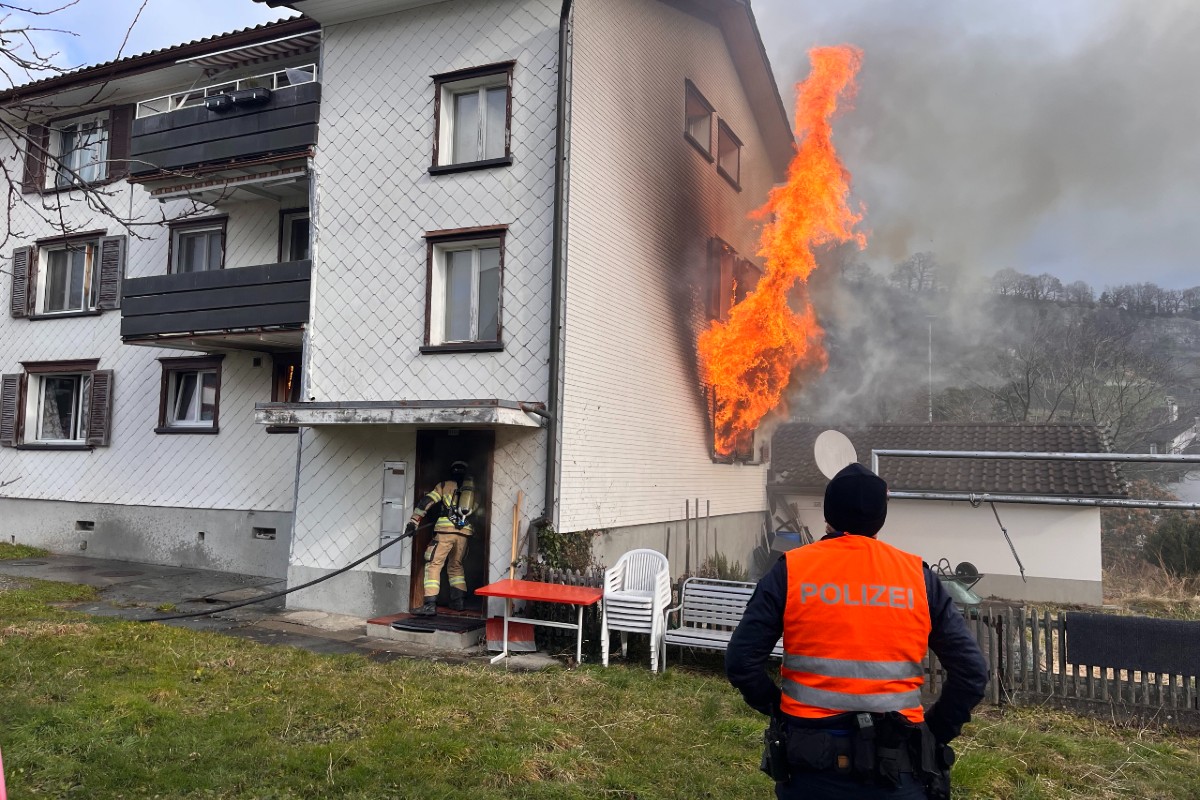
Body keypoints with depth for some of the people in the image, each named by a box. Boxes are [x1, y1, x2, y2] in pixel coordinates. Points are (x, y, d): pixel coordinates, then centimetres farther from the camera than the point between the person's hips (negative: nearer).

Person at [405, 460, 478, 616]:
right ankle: (458, 601, 22)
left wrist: (414, 521, 0)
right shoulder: (473, 490, 20)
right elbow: (476, 513, 21)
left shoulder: (445, 485, 11)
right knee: (456, 566, 23)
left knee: (433, 565, -2)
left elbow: (426, 502, 1)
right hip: (464, 533, 4)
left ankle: (430, 604, -13)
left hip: (445, 530, -4)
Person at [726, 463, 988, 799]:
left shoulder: (791, 570, -5)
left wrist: (779, 710, 7)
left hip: (809, 760, 0)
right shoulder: (917, 576, 0)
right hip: (896, 764, 0)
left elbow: (741, 662, -8)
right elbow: (972, 671, -1)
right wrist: (934, 733, 9)